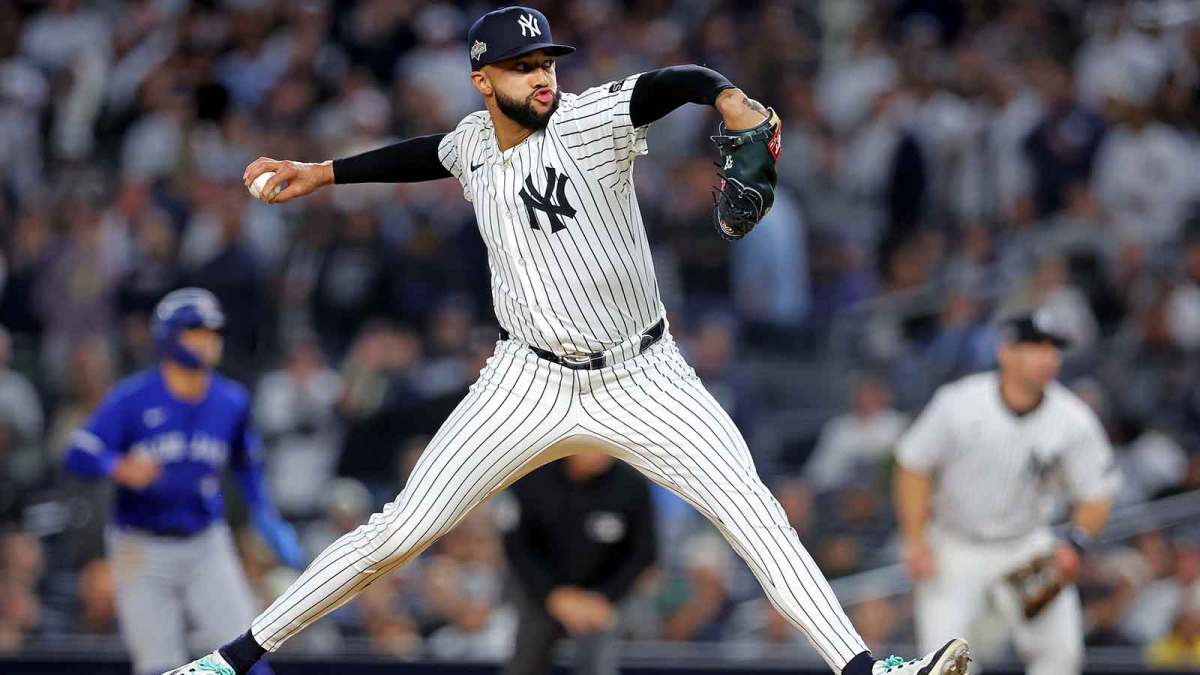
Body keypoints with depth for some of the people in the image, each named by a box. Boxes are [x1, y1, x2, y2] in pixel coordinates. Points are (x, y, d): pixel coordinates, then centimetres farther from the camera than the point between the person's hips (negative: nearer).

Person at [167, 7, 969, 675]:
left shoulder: (587, 121, -16)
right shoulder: (476, 141, 0)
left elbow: (670, 84, -35)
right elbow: (430, 155, 25)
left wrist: (729, 98, -56)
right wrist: (318, 174, 26)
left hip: (644, 381, -3)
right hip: (532, 383, 3)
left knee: (752, 507, -20)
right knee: (399, 532, 0)